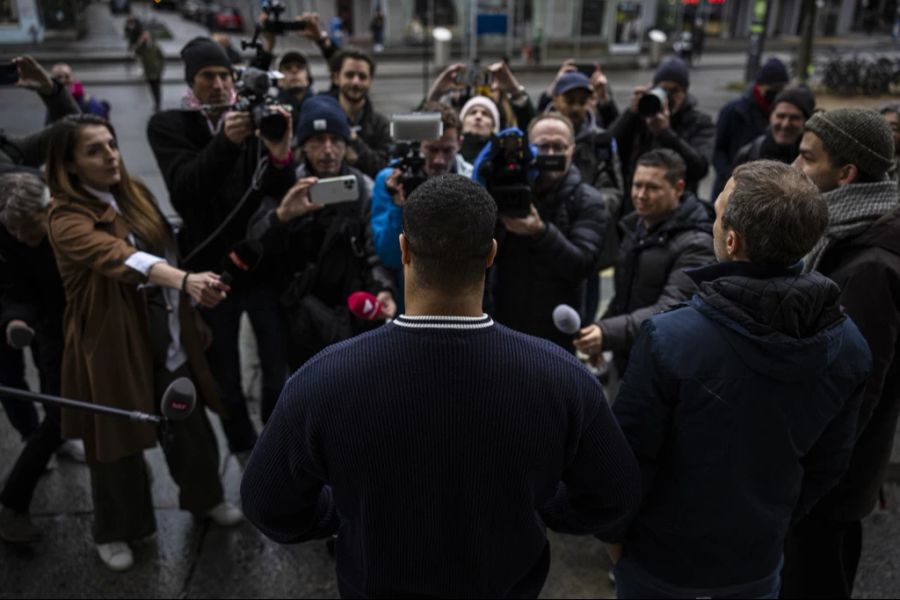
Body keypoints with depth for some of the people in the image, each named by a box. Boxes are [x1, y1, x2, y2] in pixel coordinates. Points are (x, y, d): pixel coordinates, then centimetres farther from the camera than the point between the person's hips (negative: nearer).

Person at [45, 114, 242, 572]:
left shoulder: (135, 193, 2)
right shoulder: (67, 218, -19)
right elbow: (118, 258, -38)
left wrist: (188, 304, 14)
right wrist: (186, 280, -54)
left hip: (167, 336, 6)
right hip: (112, 344, -5)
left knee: (190, 424, 14)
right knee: (119, 437, 9)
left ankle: (204, 498, 39)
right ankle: (114, 531, 33)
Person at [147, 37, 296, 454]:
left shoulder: (252, 118, 3)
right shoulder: (168, 126, -1)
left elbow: (278, 191, -8)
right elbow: (184, 190, -18)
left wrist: (280, 155, -30)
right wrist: (225, 142, -33)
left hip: (264, 262, 1)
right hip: (210, 269, 0)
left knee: (279, 371, -1)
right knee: (225, 379, 11)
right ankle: (244, 449, 31)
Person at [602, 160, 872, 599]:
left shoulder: (668, 339, -31)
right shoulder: (849, 345, -14)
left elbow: (630, 455, -22)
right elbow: (828, 463, -1)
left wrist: (614, 531, -3)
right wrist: (777, 521, 15)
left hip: (661, 555, -3)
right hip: (759, 555, 4)